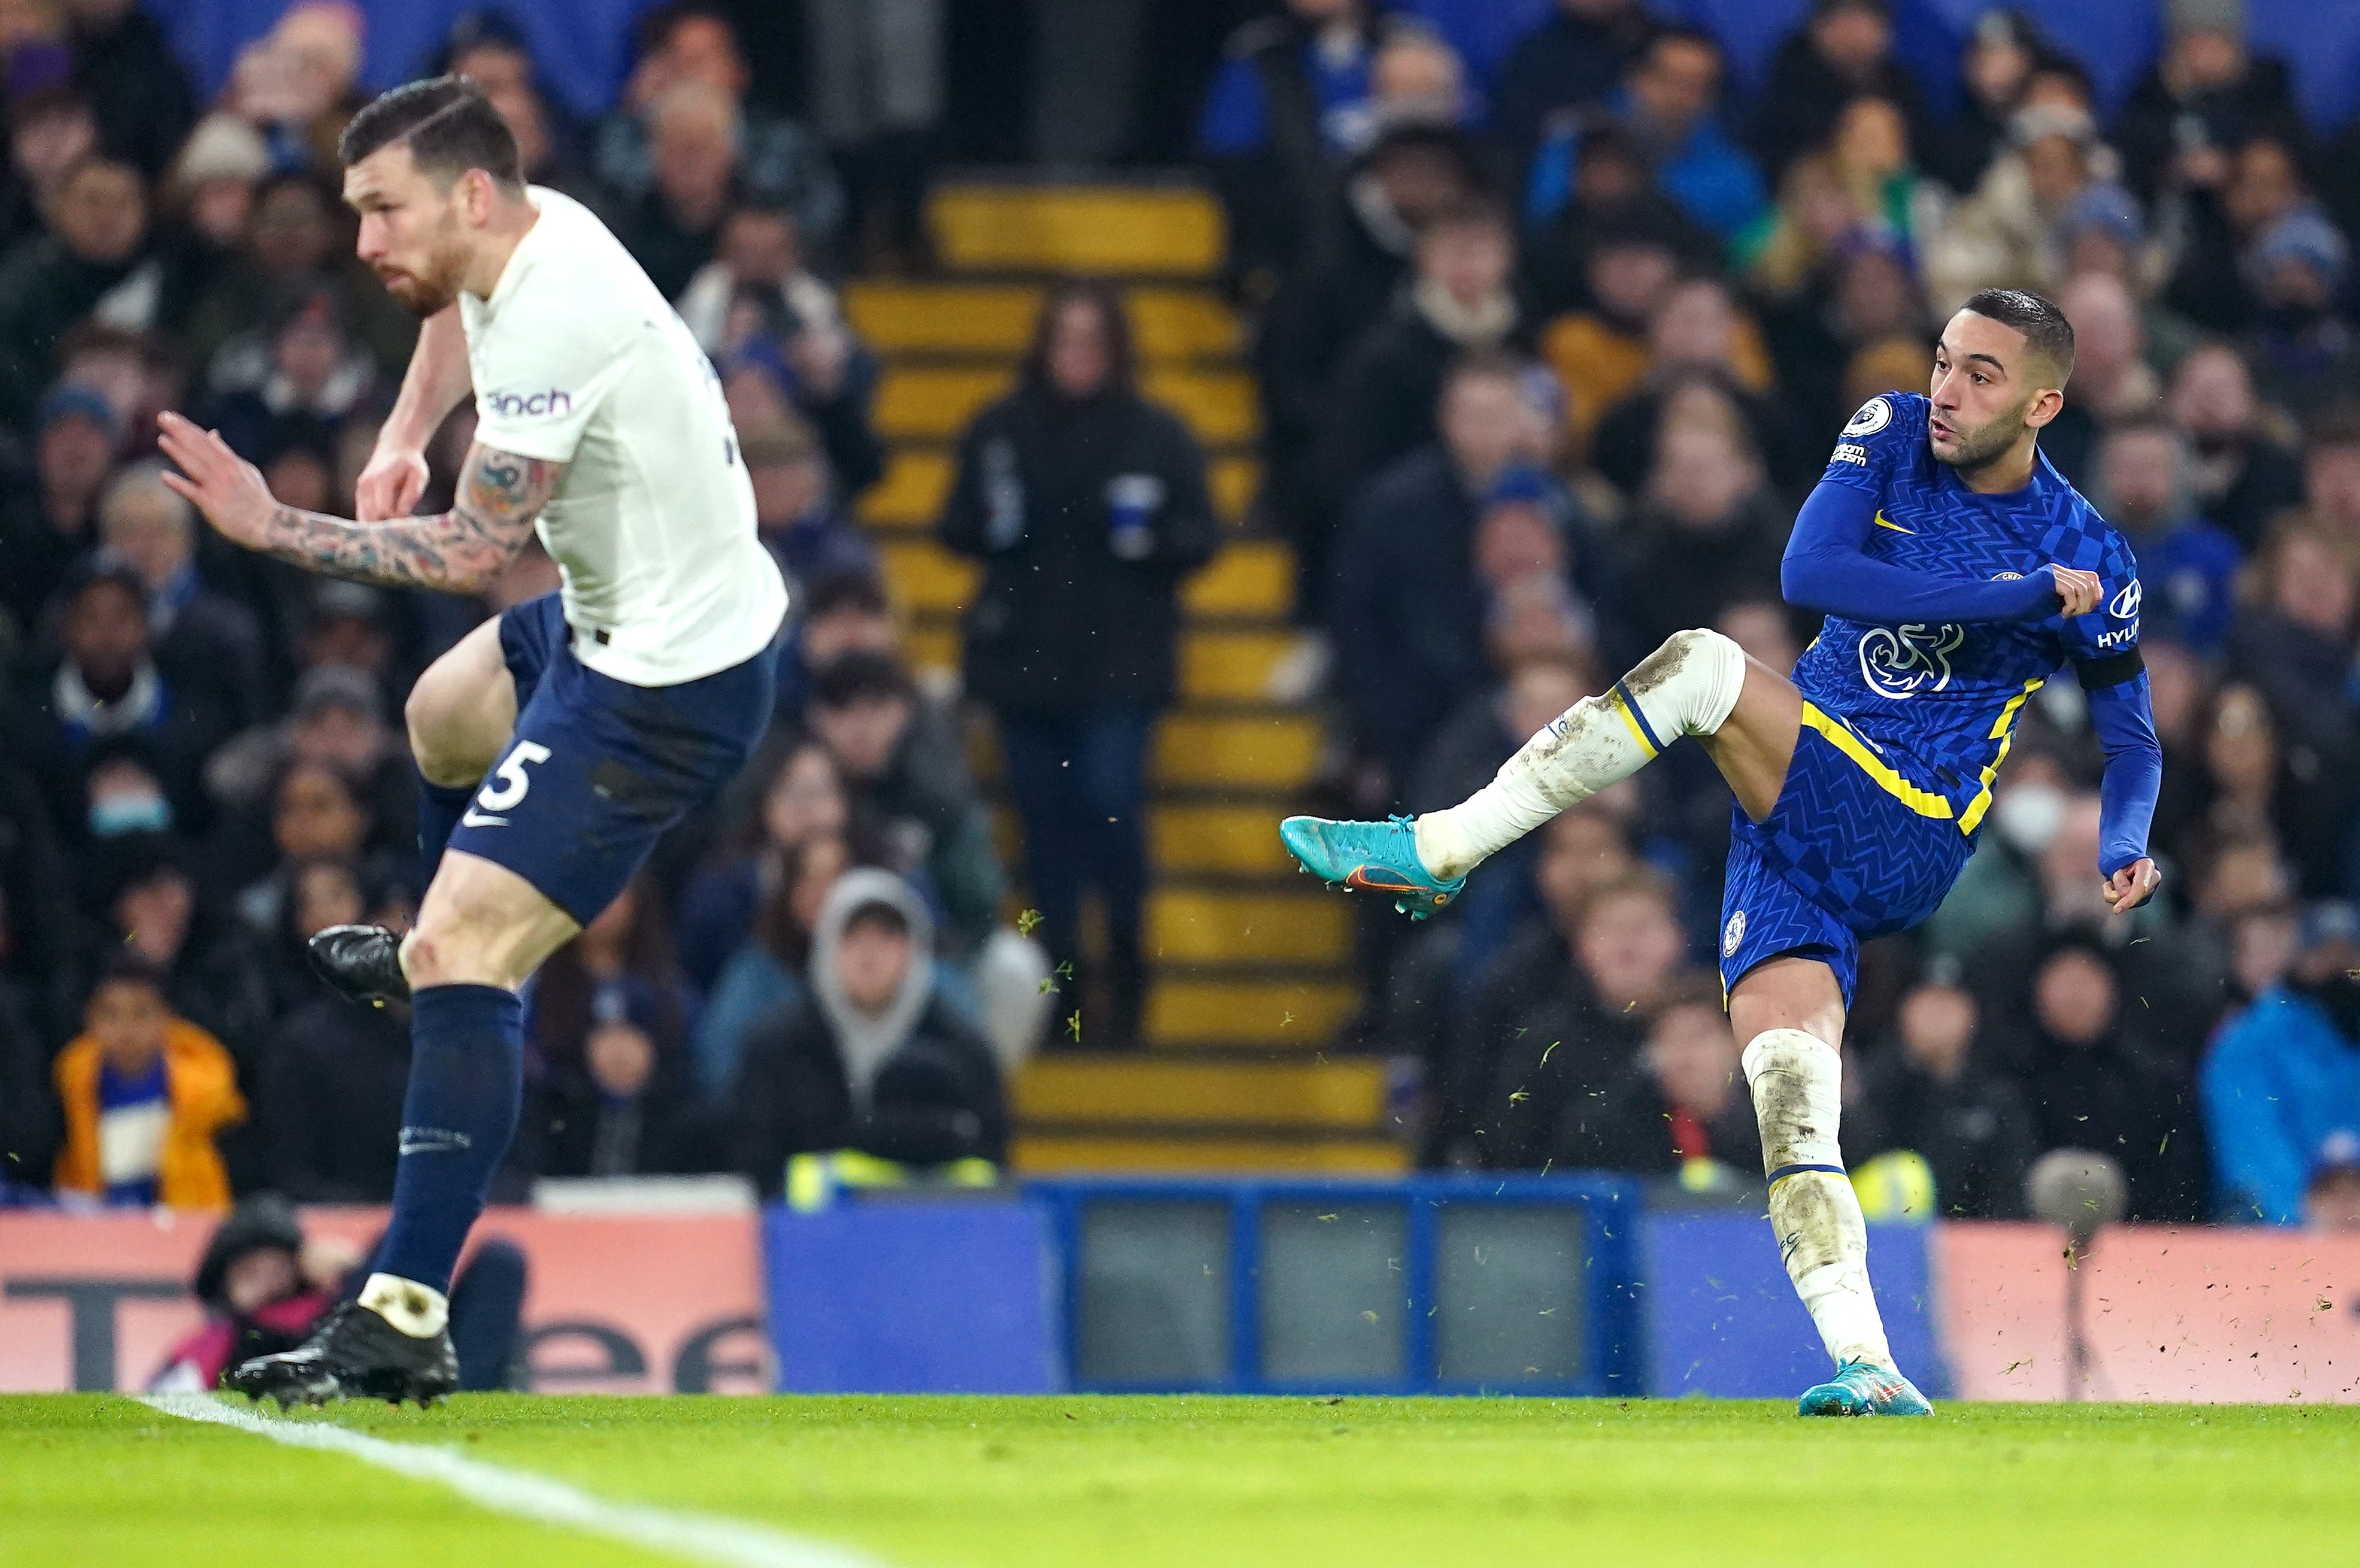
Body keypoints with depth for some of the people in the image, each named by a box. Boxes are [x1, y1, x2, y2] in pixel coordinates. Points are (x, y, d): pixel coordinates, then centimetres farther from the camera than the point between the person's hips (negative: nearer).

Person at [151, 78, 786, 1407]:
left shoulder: (553, 323, -29)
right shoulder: (530, 233, 0)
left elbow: (474, 553, -26)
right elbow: (462, 314, 26)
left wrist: (272, 527, -23)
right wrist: (407, 438, 11)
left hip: (662, 686, -11)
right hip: (619, 622, 11)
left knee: (462, 952, -17)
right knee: (446, 716, 36)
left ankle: (405, 1319, -22)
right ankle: (440, 961, 64)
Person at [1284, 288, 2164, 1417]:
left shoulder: (2088, 560, -1)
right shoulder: (1893, 436, 6)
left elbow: (2132, 737, 14)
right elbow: (1809, 573, -12)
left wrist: (2122, 850, -6)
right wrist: (2019, 596, -15)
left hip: (1907, 837, -4)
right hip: (1794, 837, 4)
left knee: (1702, 667, -24)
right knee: (1790, 1101, -13)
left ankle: (1434, 853, -18)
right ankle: (1869, 1371, -19)